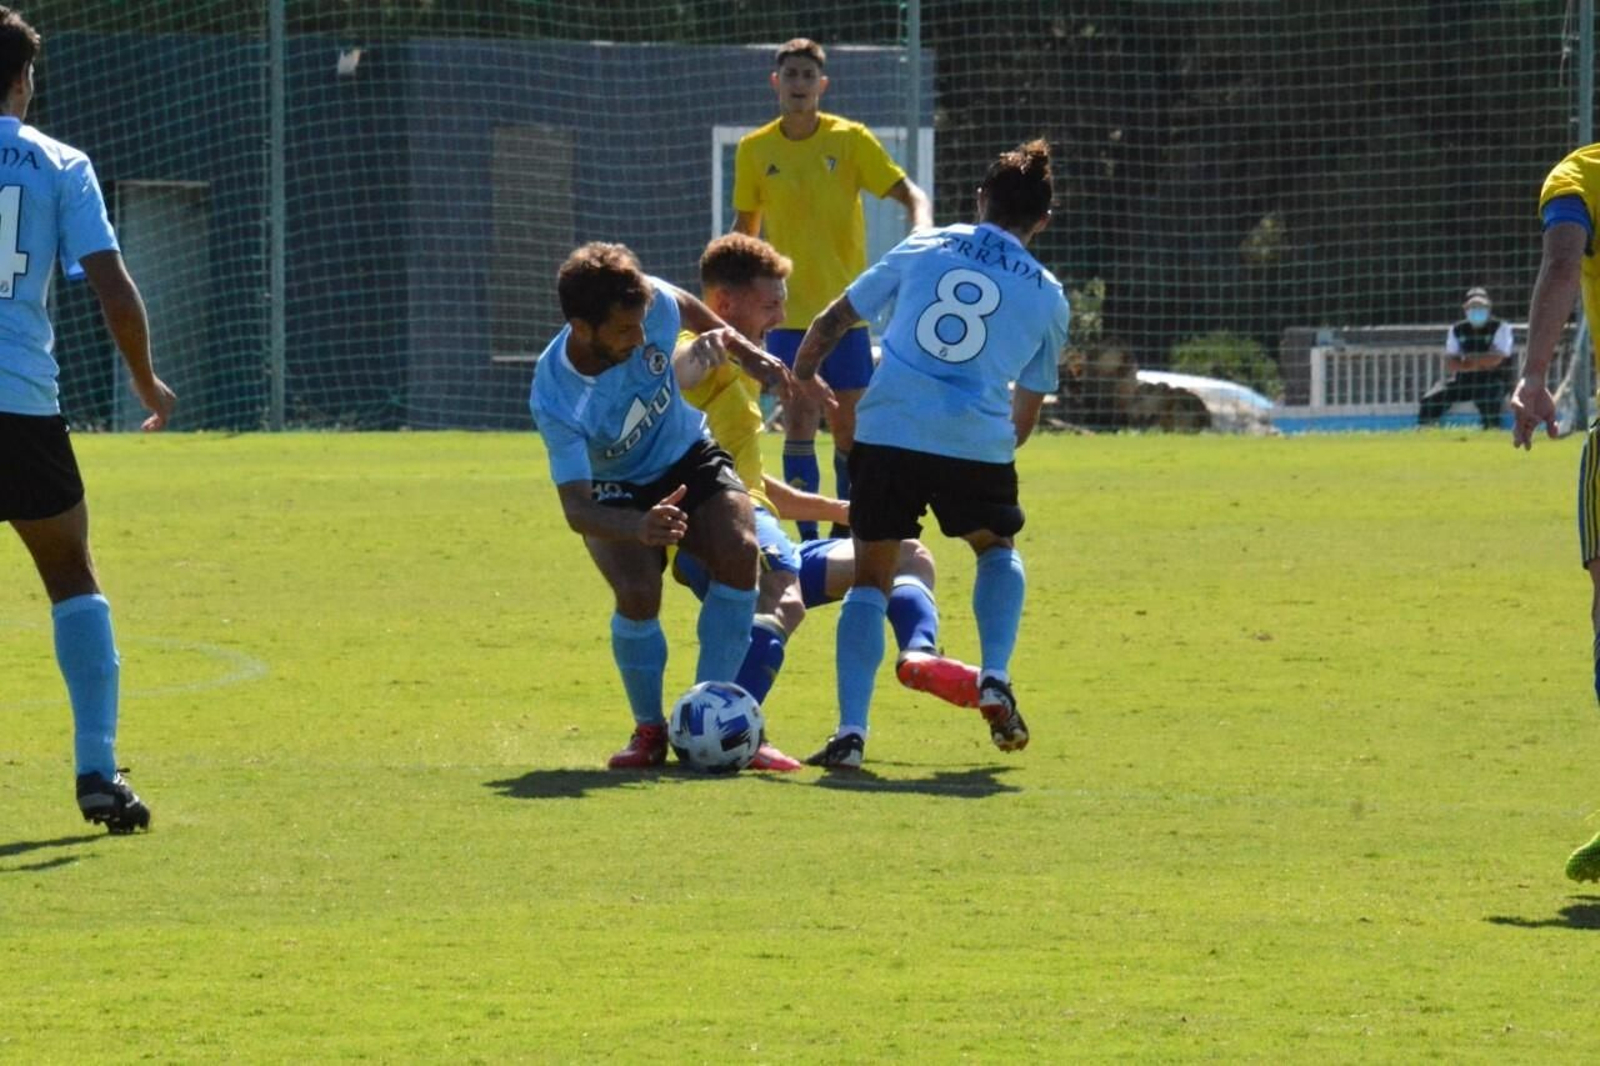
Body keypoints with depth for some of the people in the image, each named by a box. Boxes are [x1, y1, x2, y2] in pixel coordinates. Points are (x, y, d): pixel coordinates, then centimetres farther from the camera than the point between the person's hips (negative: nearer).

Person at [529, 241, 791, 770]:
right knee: (637, 592, -30)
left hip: (689, 458, 3)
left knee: (739, 550, -26)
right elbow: (576, 507, -38)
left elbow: (688, 307, 1)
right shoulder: (554, 400, -35)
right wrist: (638, 527, -55)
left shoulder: (652, 304, -27)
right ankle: (649, 731, -4)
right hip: (617, 494, -3)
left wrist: (744, 349, 0)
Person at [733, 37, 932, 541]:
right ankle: (808, 538, -7)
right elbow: (745, 227, 13)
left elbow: (909, 194, -5)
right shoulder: (754, 150, 2)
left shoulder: (851, 139, -3)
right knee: (799, 421, -9)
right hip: (788, 312, 0)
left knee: (848, 426, 6)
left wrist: (921, 234, -26)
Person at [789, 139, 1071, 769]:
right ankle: (995, 681, 10)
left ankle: (850, 730, -5)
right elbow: (1027, 411, 21)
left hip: (887, 433, 0)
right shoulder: (1047, 296, 13)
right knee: (998, 550, 29)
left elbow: (833, 320, 16)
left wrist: (802, 376, 29)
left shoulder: (923, 249, 14)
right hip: (979, 445, 0)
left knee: (870, 580, 10)